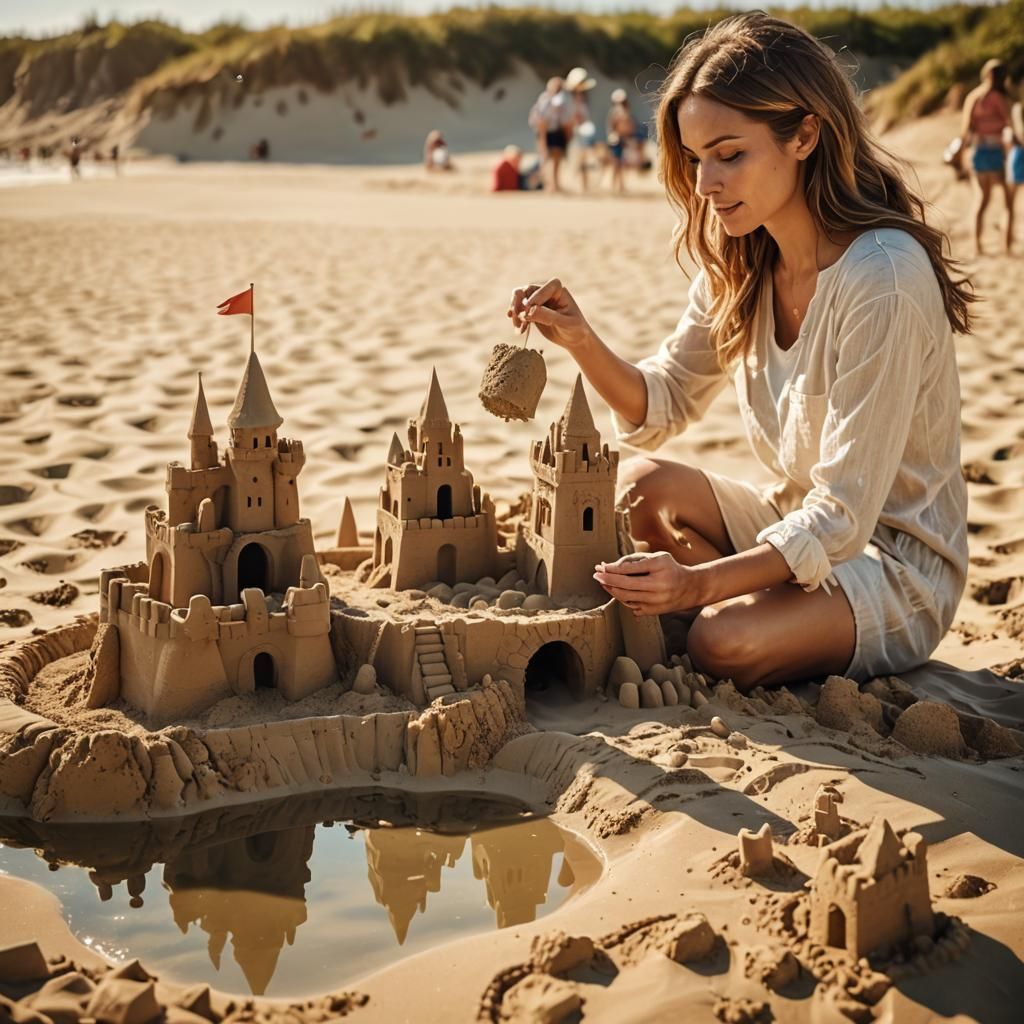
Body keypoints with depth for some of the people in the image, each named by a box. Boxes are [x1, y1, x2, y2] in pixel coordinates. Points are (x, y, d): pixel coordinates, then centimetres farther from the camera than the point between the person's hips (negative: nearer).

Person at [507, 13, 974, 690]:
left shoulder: (882, 278, -26)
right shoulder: (739, 263, -2)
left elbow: (843, 518, -28)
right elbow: (660, 409, 5)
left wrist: (700, 583, -40)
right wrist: (582, 340, -14)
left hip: (900, 568, -7)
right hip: (800, 525, 7)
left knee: (725, 641, -29)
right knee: (640, 488, -11)